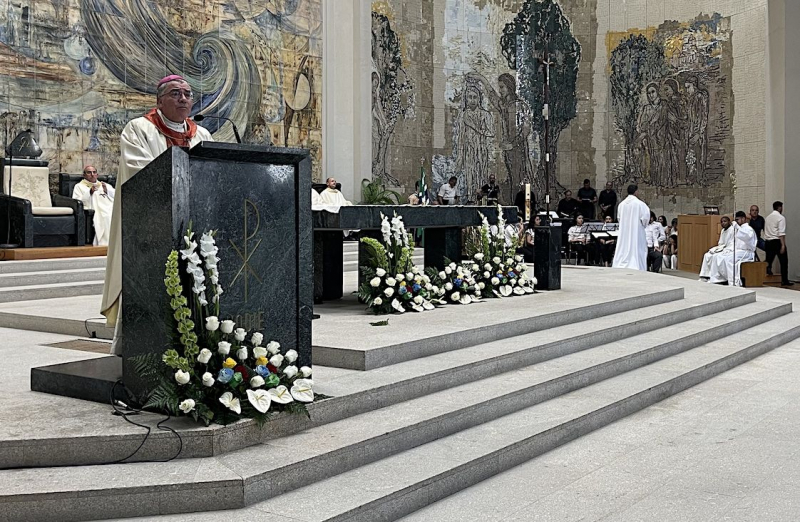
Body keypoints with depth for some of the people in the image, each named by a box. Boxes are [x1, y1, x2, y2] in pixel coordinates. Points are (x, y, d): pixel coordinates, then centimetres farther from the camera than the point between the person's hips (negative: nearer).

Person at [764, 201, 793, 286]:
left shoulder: (767, 217, 13)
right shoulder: (781, 218, -8)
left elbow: (765, 231, 11)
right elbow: (781, 233, -16)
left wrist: (767, 241, 14)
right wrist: (783, 245, -18)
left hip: (767, 241, 6)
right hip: (777, 241, -6)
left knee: (769, 260, 11)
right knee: (783, 261, 5)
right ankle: (784, 281, 8)